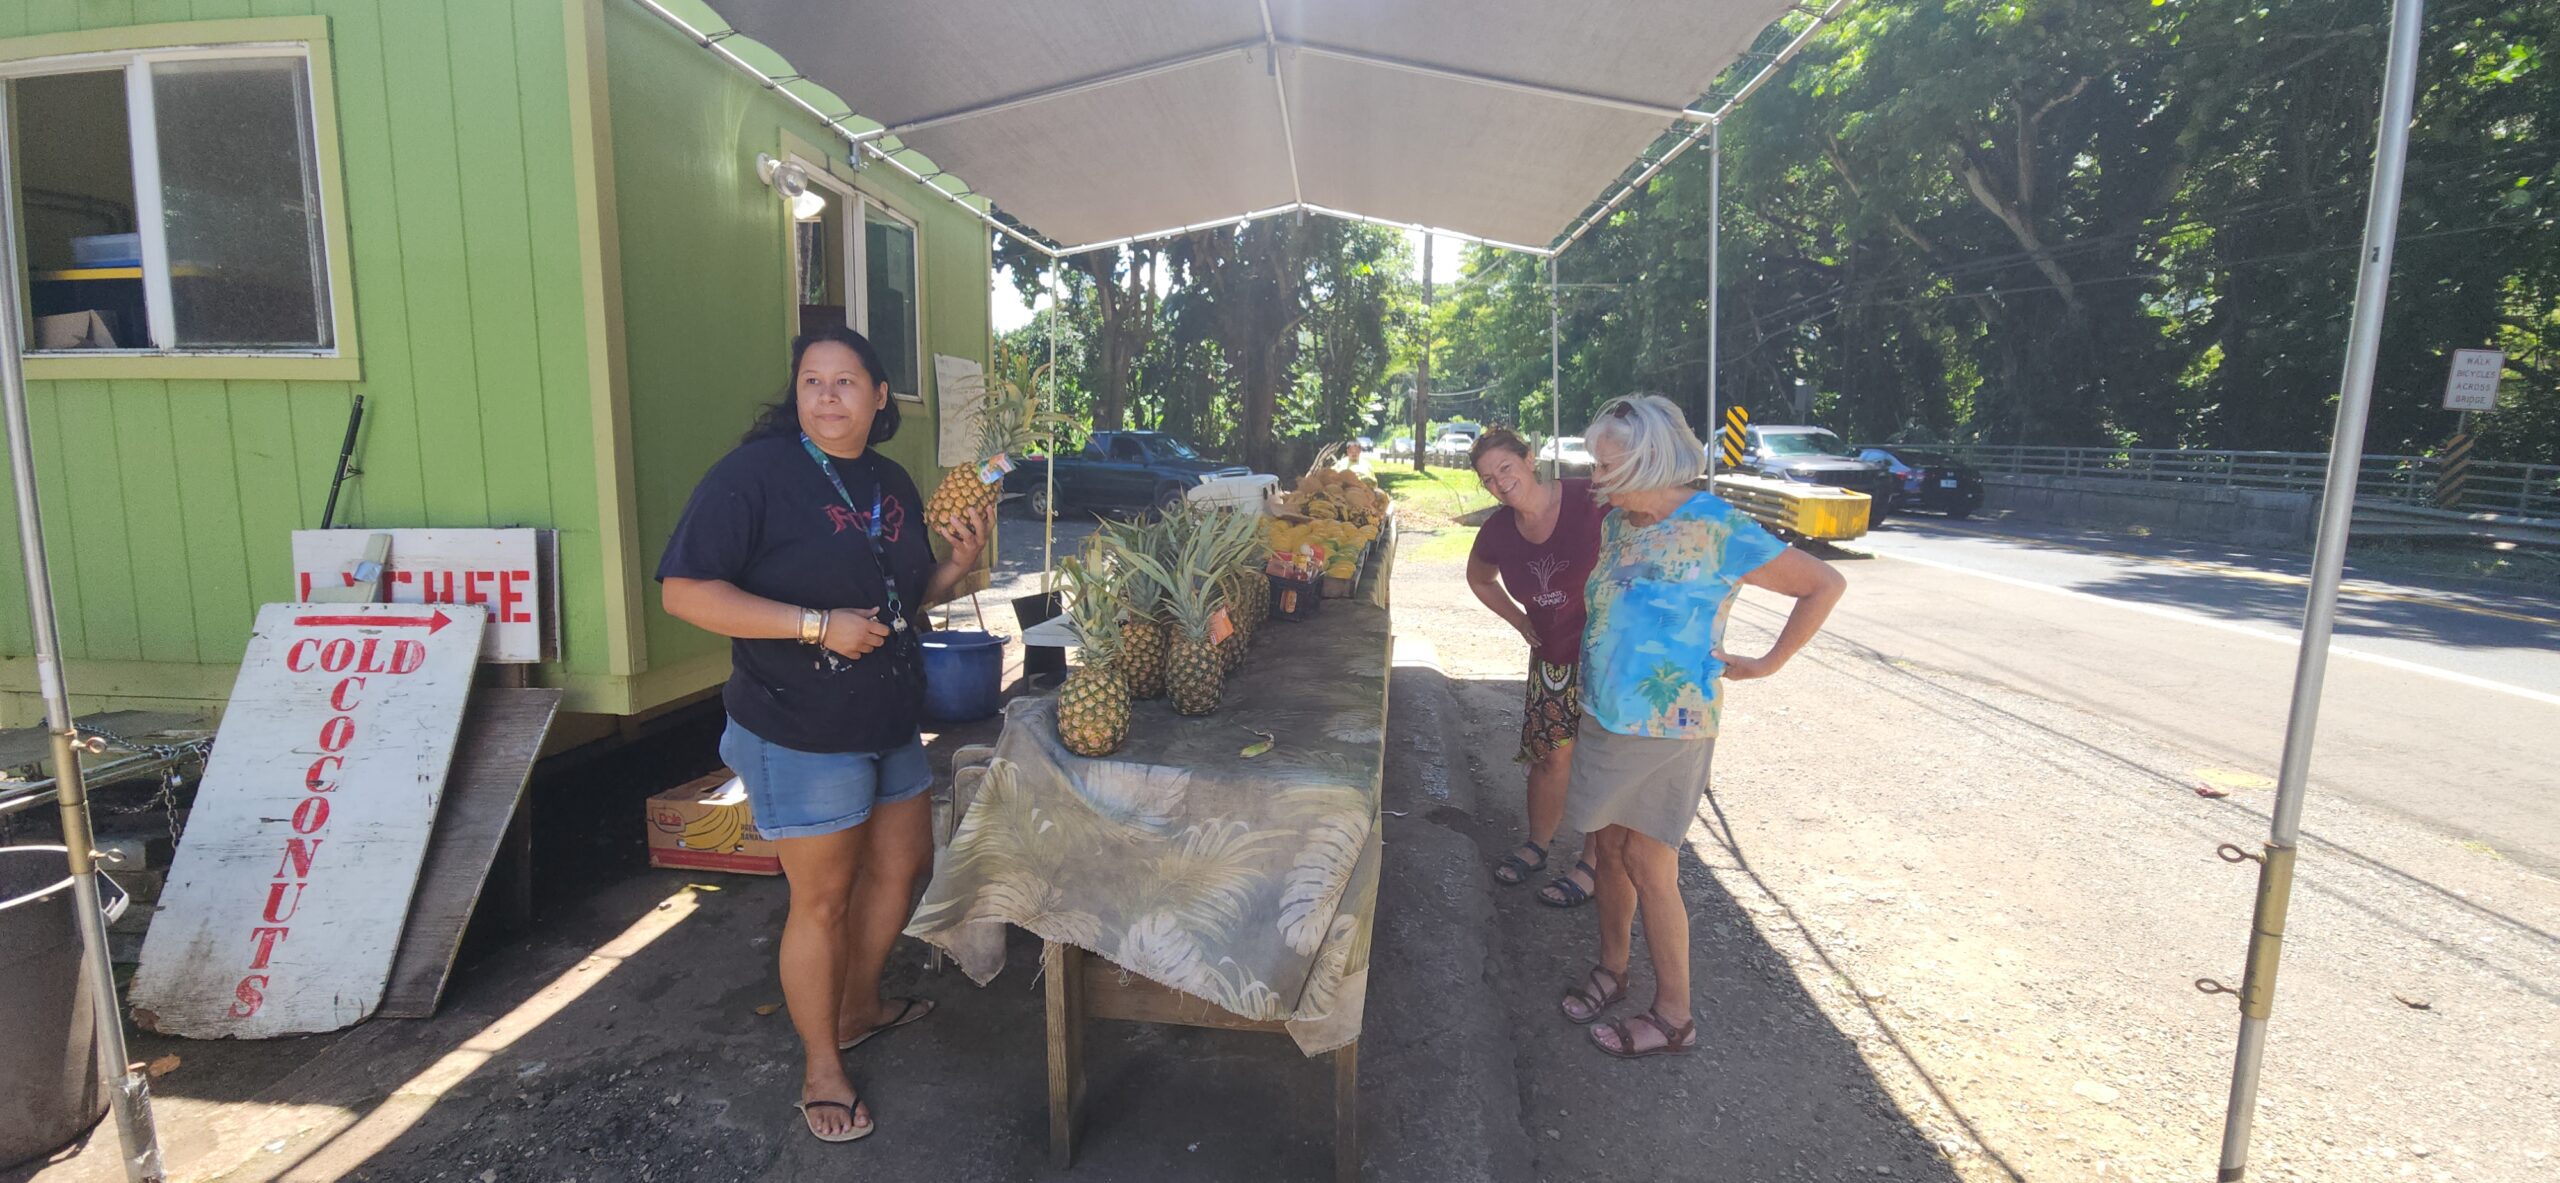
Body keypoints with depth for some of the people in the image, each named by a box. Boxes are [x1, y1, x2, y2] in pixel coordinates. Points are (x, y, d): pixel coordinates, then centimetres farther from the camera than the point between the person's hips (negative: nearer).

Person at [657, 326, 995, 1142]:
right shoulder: (756, 471, -16)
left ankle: (859, 1007, 43)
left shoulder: (892, 483, 6)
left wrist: (956, 567, -4)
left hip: (891, 723, 8)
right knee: (823, 898, 5)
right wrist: (819, 626, -27)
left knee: (903, 864, 19)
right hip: (799, 733, -7)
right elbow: (684, 591, -21)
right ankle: (821, 1071, 27)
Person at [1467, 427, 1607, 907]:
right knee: (1549, 755, 13)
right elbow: (1479, 578, 18)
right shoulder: (1497, 532, -4)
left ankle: (1593, 863, 21)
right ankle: (1538, 843, 35)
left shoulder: (1592, 502, -22)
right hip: (1553, 656, 5)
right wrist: (1520, 620, 9)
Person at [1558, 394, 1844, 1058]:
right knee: (1608, 848, 15)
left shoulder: (1716, 529, -17)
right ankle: (1612, 968, 36)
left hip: (1668, 727, -7)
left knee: (1647, 865, 0)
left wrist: (1767, 664, -6)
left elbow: (1825, 585, -10)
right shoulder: (1617, 521, 4)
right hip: (1605, 718, 7)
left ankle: (1673, 1017, 17)